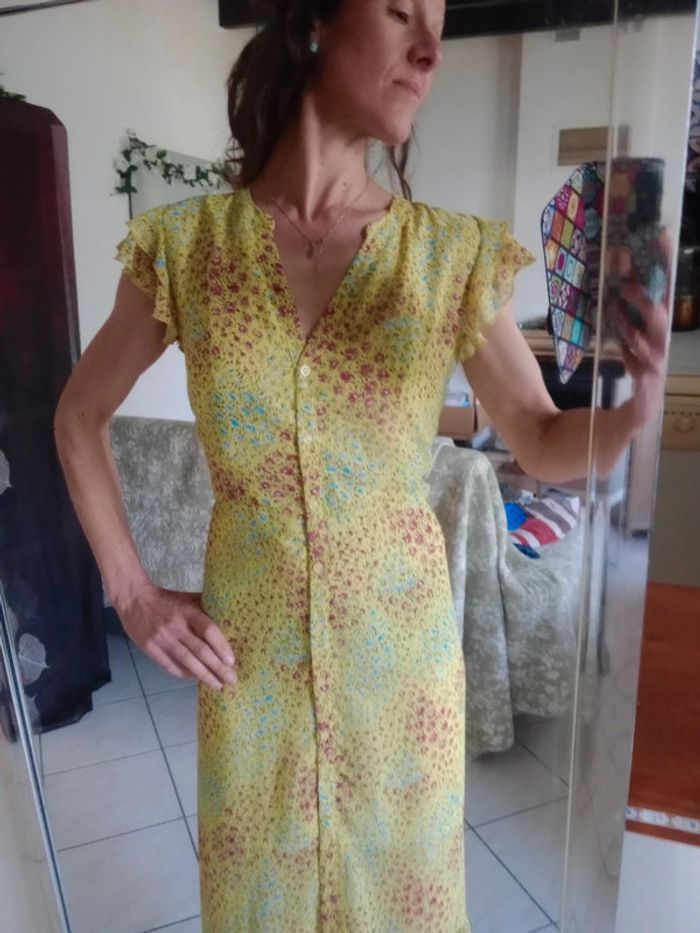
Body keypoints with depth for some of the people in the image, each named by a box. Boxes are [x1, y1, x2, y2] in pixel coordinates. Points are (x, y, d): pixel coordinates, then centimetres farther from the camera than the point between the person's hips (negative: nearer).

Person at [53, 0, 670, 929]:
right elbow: (79, 417, 4)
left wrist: (636, 404, -24)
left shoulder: (455, 254, -7)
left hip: (401, 644, 0)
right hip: (249, 645, 1)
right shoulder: (188, 243, -8)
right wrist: (131, 591, -2)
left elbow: (547, 446, -2)